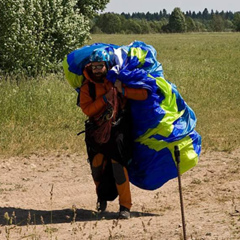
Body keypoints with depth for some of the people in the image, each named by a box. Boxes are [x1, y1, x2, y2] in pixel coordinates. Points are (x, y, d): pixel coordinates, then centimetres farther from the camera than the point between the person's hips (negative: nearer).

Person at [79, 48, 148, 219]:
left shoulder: (118, 80, -3)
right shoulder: (87, 86, 1)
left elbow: (143, 94, -9)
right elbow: (86, 109, -12)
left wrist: (122, 91, -22)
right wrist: (104, 99, -20)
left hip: (118, 130, -3)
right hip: (97, 131, 3)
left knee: (117, 164, -16)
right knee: (97, 164, -1)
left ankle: (125, 206, -9)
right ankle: (102, 197, 29)